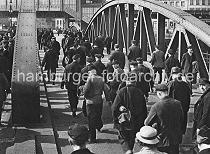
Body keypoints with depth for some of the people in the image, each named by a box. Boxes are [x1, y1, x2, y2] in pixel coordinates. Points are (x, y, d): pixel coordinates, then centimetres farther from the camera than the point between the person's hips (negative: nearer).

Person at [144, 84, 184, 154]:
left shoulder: (156, 106, -19)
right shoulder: (178, 104, -6)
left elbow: (147, 123, -9)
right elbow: (181, 120, 7)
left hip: (162, 140, -4)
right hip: (176, 139, 4)